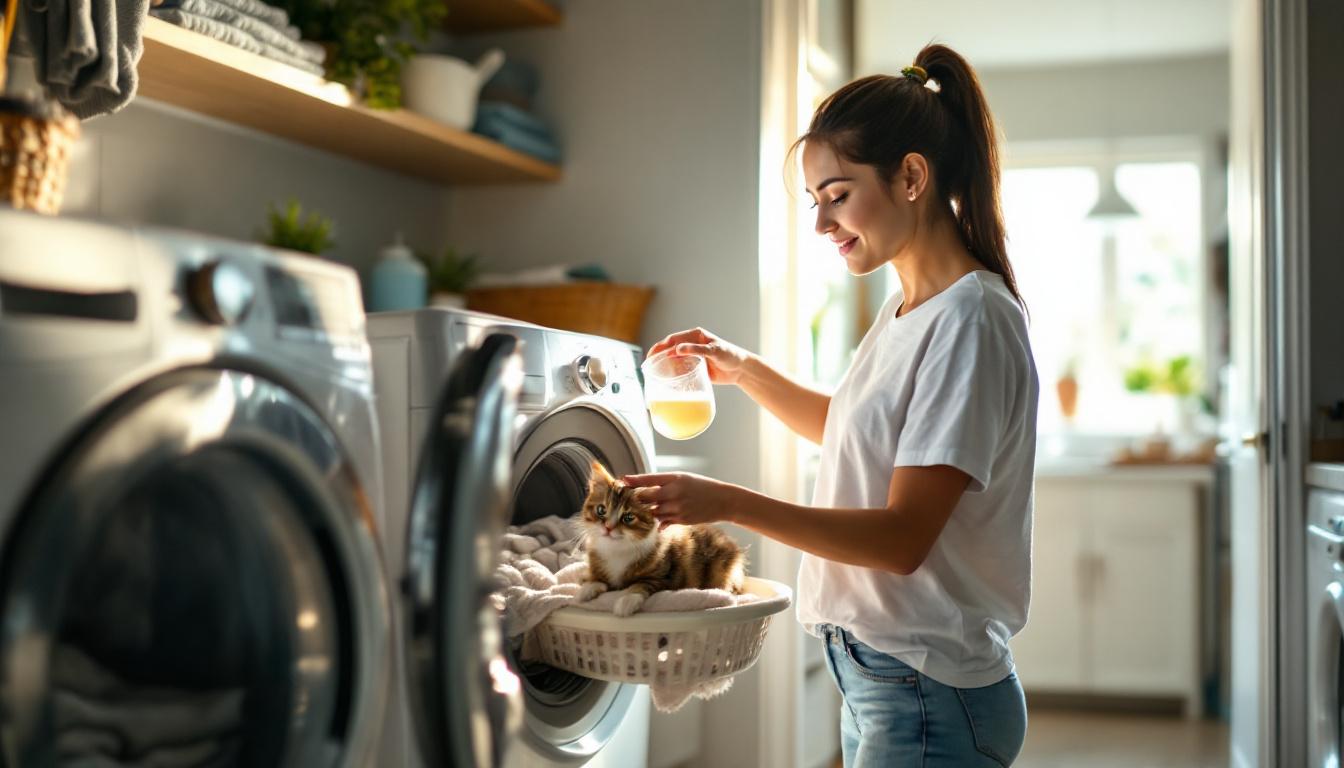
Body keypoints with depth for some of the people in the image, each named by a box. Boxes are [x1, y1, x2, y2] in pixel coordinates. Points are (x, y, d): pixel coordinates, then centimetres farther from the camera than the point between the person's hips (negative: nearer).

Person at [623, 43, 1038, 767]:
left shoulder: (971, 321, -19)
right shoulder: (904, 311, 10)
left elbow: (904, 537, -23)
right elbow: (849, 429, 27)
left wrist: (731, 503, -28)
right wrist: (744, 370, 14)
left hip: (929, 700, -9)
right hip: (871, 675, 9)